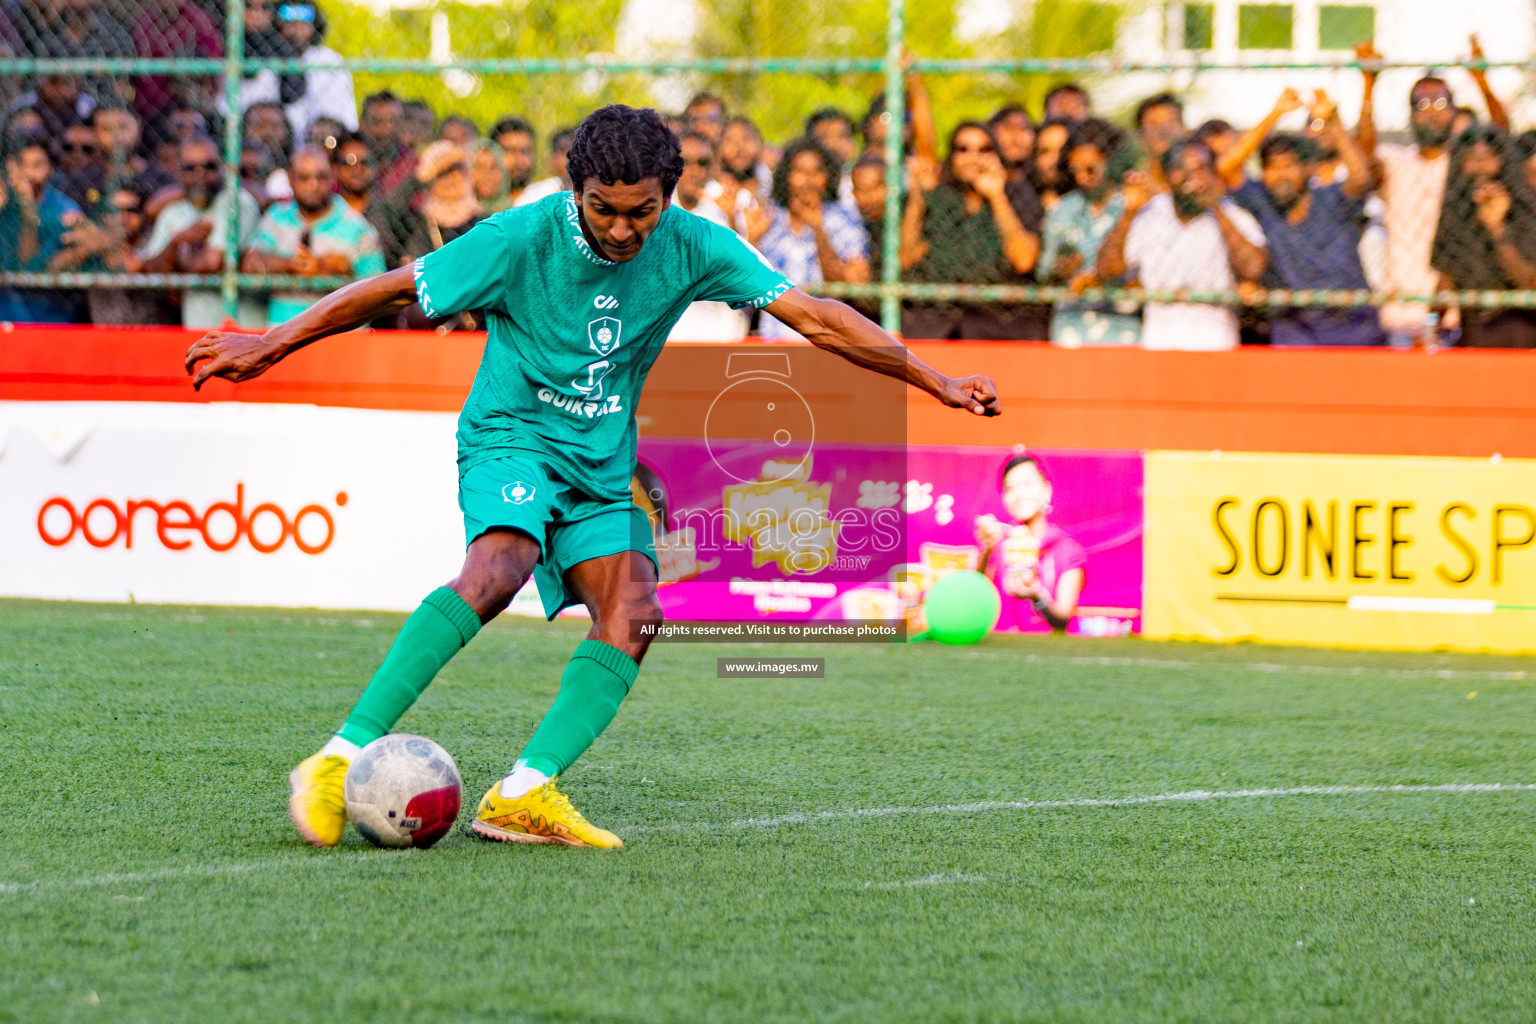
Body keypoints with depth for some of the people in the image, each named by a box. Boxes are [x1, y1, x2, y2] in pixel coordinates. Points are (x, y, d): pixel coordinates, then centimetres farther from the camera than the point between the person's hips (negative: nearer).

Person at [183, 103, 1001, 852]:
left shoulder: (693, 248, -5)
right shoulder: (521, 239, -15)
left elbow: (812, 317, 0)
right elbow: (393, 291, -7)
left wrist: (931, 379, -1)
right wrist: (269, 347, -8)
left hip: (603, 467, 5)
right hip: (511, 440, -5)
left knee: (633, 609, -18)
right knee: (498, 568, -33)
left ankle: (523, 795, -23)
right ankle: (341, 758, -35)